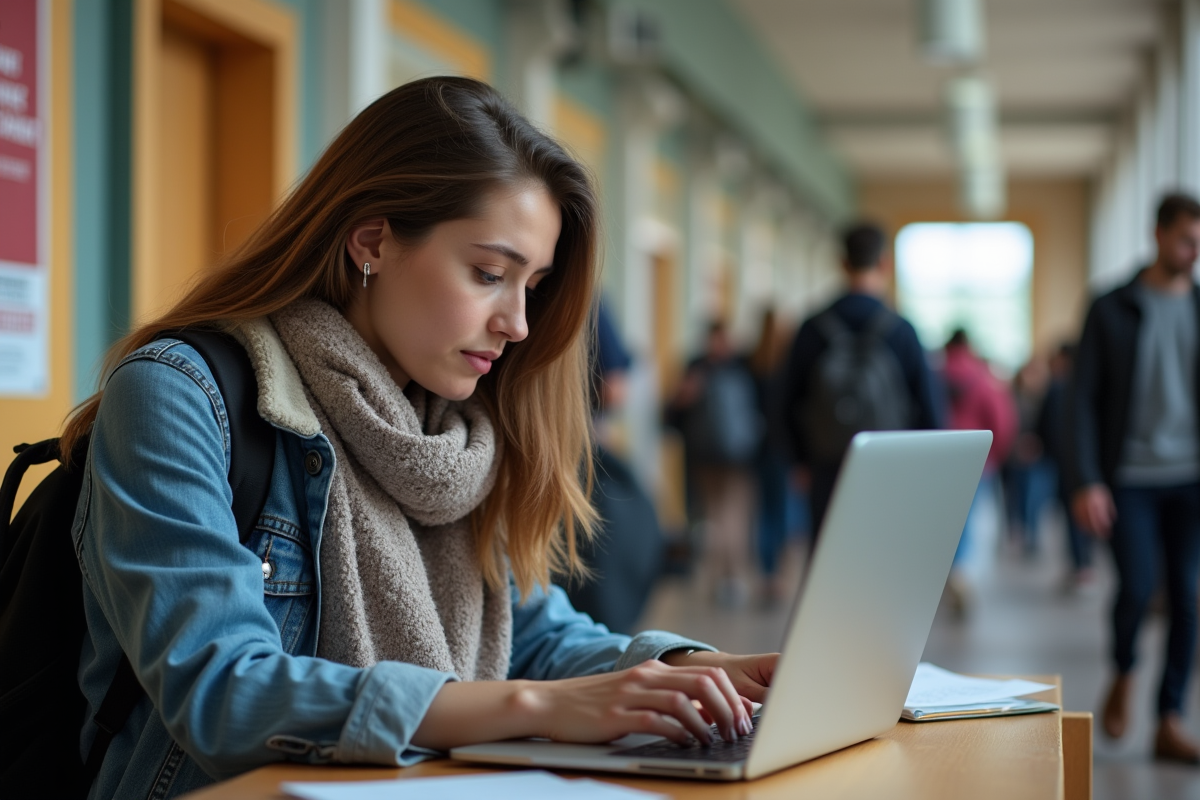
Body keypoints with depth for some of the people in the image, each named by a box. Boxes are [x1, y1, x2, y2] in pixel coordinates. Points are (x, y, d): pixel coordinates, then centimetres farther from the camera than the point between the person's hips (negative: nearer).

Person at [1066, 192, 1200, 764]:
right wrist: (1085, 481, -11)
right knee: (1137, 587, -12)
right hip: (1129, 476, -2)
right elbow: (1083, 400, -2)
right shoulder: (1112, 310, 1)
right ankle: (1123, 675, 19)